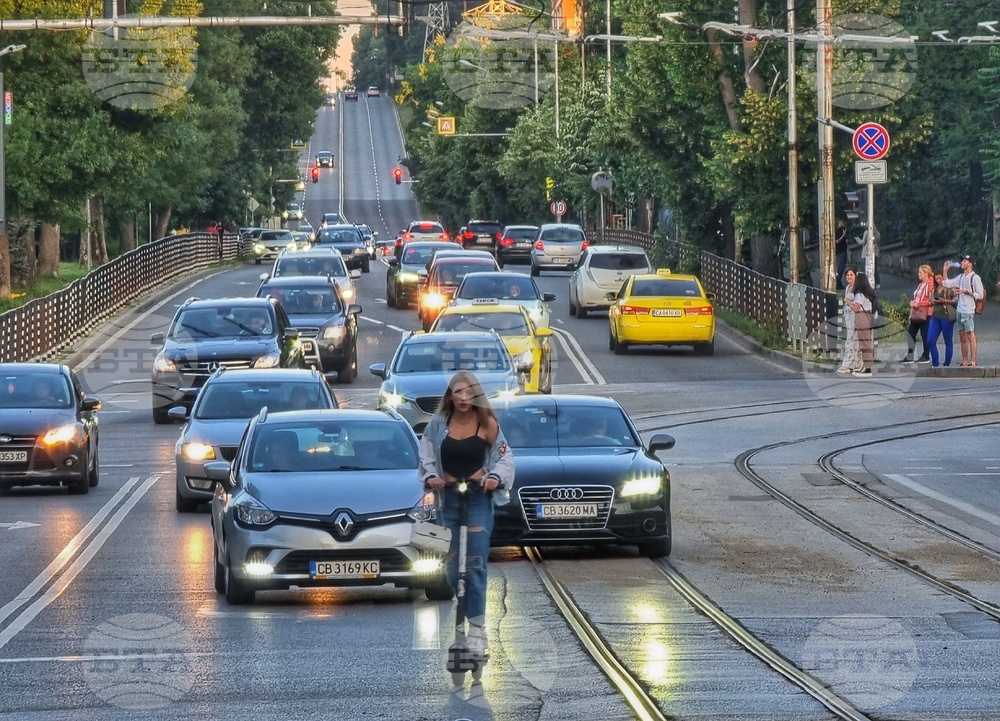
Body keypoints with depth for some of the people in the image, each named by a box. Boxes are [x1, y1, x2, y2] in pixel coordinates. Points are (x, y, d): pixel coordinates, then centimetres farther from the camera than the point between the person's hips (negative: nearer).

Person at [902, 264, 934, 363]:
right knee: (910, 333, 4)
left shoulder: (930, 285, -10)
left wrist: (917, 304, -16)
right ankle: (909, 356, 6)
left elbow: (930, 300, -16)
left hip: (925, 313, -9)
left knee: (924, 335, -2)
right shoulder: (921, 285, 19)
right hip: (916, 313, 9)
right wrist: (913, 303, 9)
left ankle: (926, 356, 7)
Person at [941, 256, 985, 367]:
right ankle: (965, 361, 12)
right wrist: (945, 270, 11)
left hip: (969, 311, -7)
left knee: (970, 335, -7)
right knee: (962, 337, 8)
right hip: (959, 310, 7)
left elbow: (980, 295, -9)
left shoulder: (975, 277, -6)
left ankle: (972, 361, -8)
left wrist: (965, 291, -14)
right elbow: (946, 283, 17)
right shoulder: (960, 277, 14)